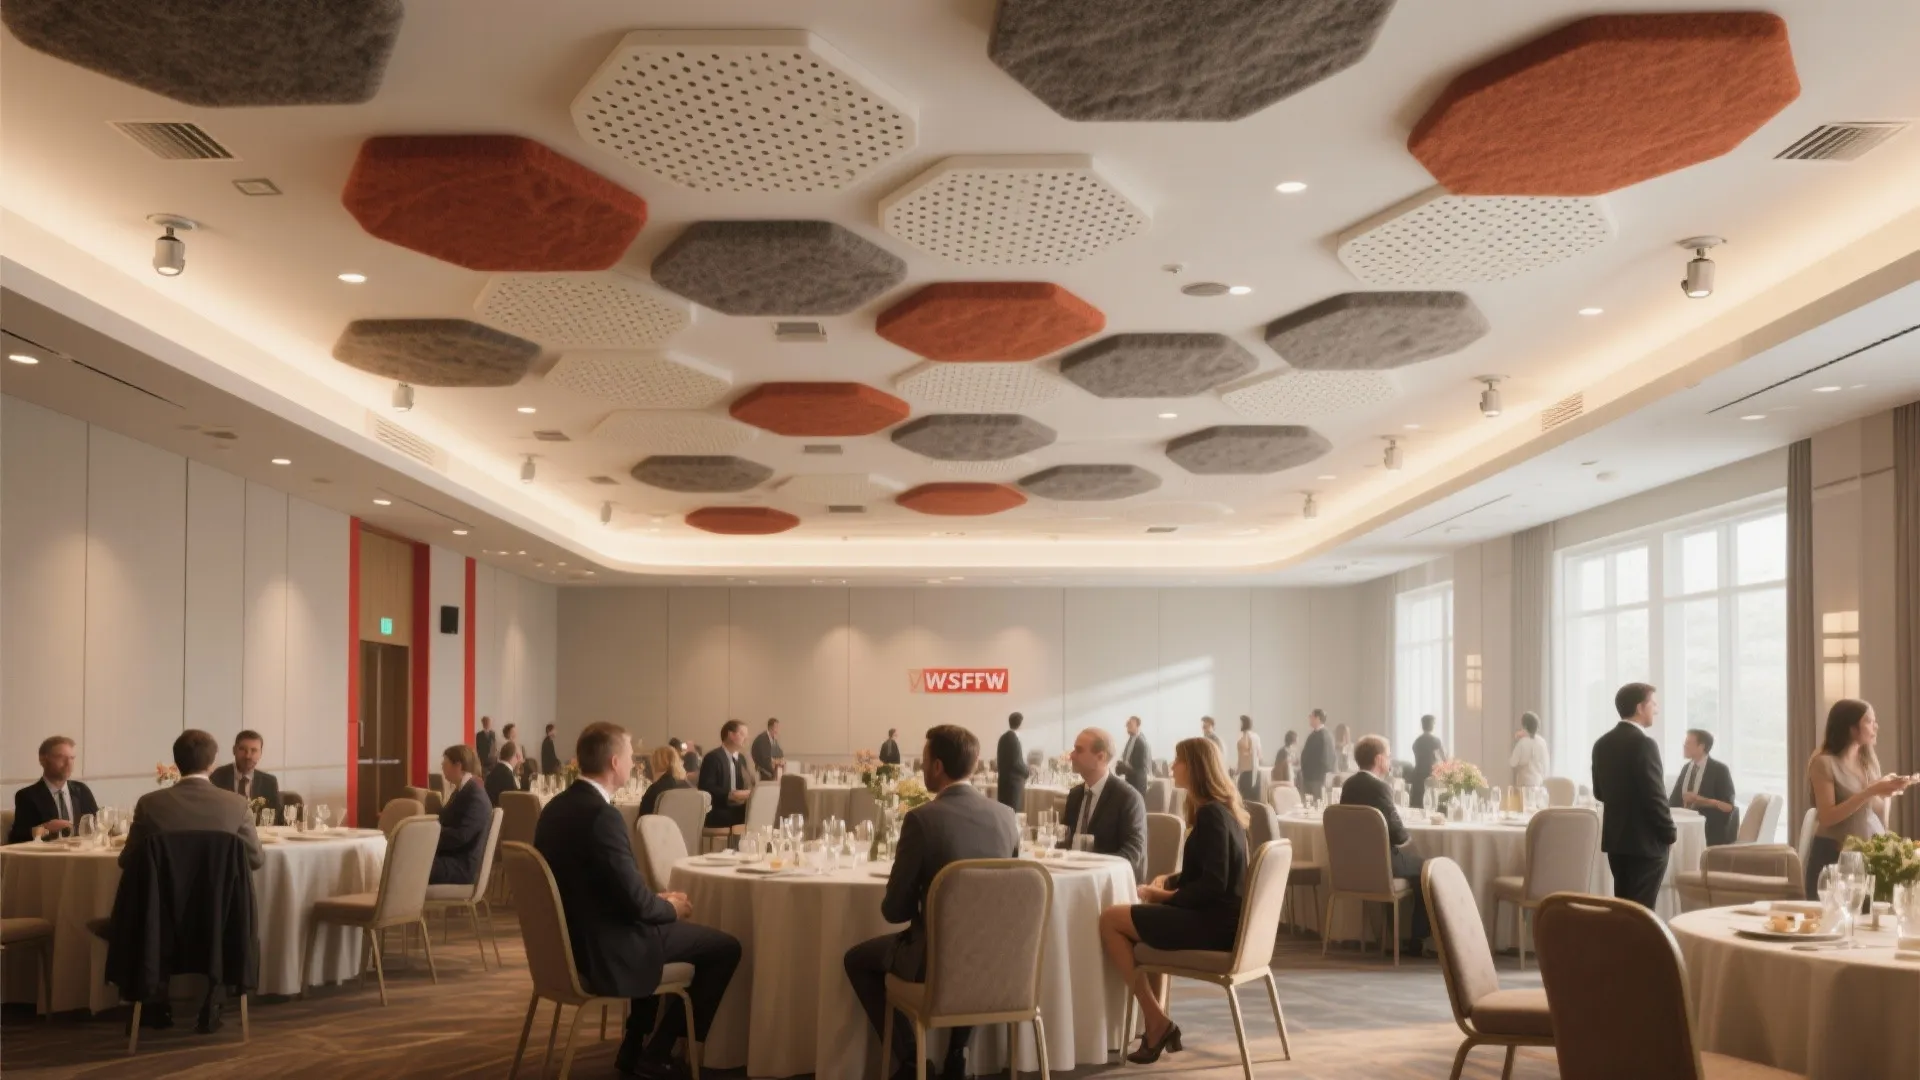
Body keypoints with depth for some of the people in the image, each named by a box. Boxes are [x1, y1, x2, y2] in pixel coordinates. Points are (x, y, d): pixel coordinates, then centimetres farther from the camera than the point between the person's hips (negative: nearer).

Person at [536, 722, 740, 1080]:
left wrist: (658, 901, 10)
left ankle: (635, 1046, 29)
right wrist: (671, 907, -2)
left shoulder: (557, 806, 5)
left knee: (668, 927, 32)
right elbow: (635, 901, -22)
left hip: (572, 940, 10)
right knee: (725, 946, 0)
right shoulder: (601, 815, -24)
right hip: (603, 951, -10)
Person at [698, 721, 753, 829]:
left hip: (738, 809, 7)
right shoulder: (713, 757, -6)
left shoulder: (741, 758, 19)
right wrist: (730, 794, -25)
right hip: (717, 813, -7)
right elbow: (706, 788, -15)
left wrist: (749, 792, -3)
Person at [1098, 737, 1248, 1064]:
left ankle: (1156, 1021, -5)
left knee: (1110, 919, -8)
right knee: (1137, 915, 27)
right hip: (1220, 916, 11)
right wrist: (1168, 881, 8)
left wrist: (1167, 896, -12)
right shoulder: (1223, 809, 14)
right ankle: (1158, 1015, 17)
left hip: (1212, 922, -11)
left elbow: (1213, 884, -23)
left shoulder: (1210, 815, -17)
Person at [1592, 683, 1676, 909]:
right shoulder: (1644, 743, -17)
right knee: (1640, 910, -4)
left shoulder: (1602, 743, 8)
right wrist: (1669, 834, -7)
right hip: (1645, 841, -8)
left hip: (1615, 837, 8)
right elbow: (1655, 795, -19)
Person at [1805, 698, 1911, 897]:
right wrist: (1870, 792, -22)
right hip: (1834, 855, -6)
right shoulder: (1824, 762, -10)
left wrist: (1888, 792, -5)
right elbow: (1826, 817, -20)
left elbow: (1876, 814, 14)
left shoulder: (1869, 760, 11)